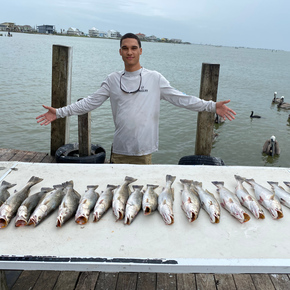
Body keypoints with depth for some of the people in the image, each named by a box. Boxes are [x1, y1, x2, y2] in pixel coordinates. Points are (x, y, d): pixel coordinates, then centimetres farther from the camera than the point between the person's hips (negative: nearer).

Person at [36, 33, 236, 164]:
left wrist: (212, 106, -9)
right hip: (119, 149, 2)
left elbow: (181, 99, -1)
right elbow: (90, 102, 6)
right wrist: (60, 112, 0)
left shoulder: (155, 79, 0)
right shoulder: (113, 80, 5)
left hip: (143, 151, -1)